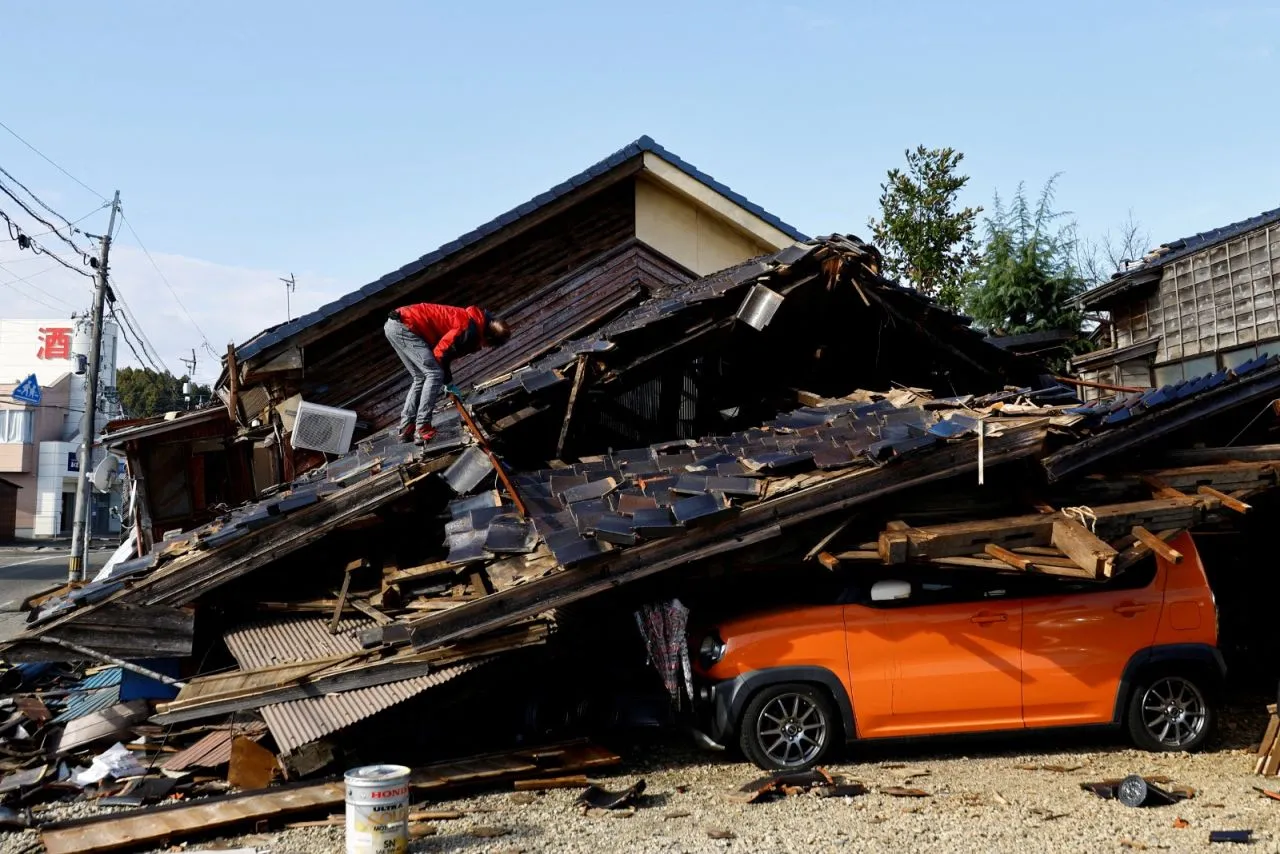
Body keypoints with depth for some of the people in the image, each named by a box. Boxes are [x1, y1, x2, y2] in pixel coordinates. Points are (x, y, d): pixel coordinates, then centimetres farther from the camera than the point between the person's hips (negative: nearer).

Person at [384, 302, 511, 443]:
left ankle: (406, 429, 15)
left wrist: (448, 381, 16)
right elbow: (441, 352, -15)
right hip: (405, 326, -10)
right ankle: (422, 431, -12)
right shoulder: (470, 330, -16)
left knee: (420, 378, 16)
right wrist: (448, 382, -2)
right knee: (434, 374, -11)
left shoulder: (473, 319, 14)